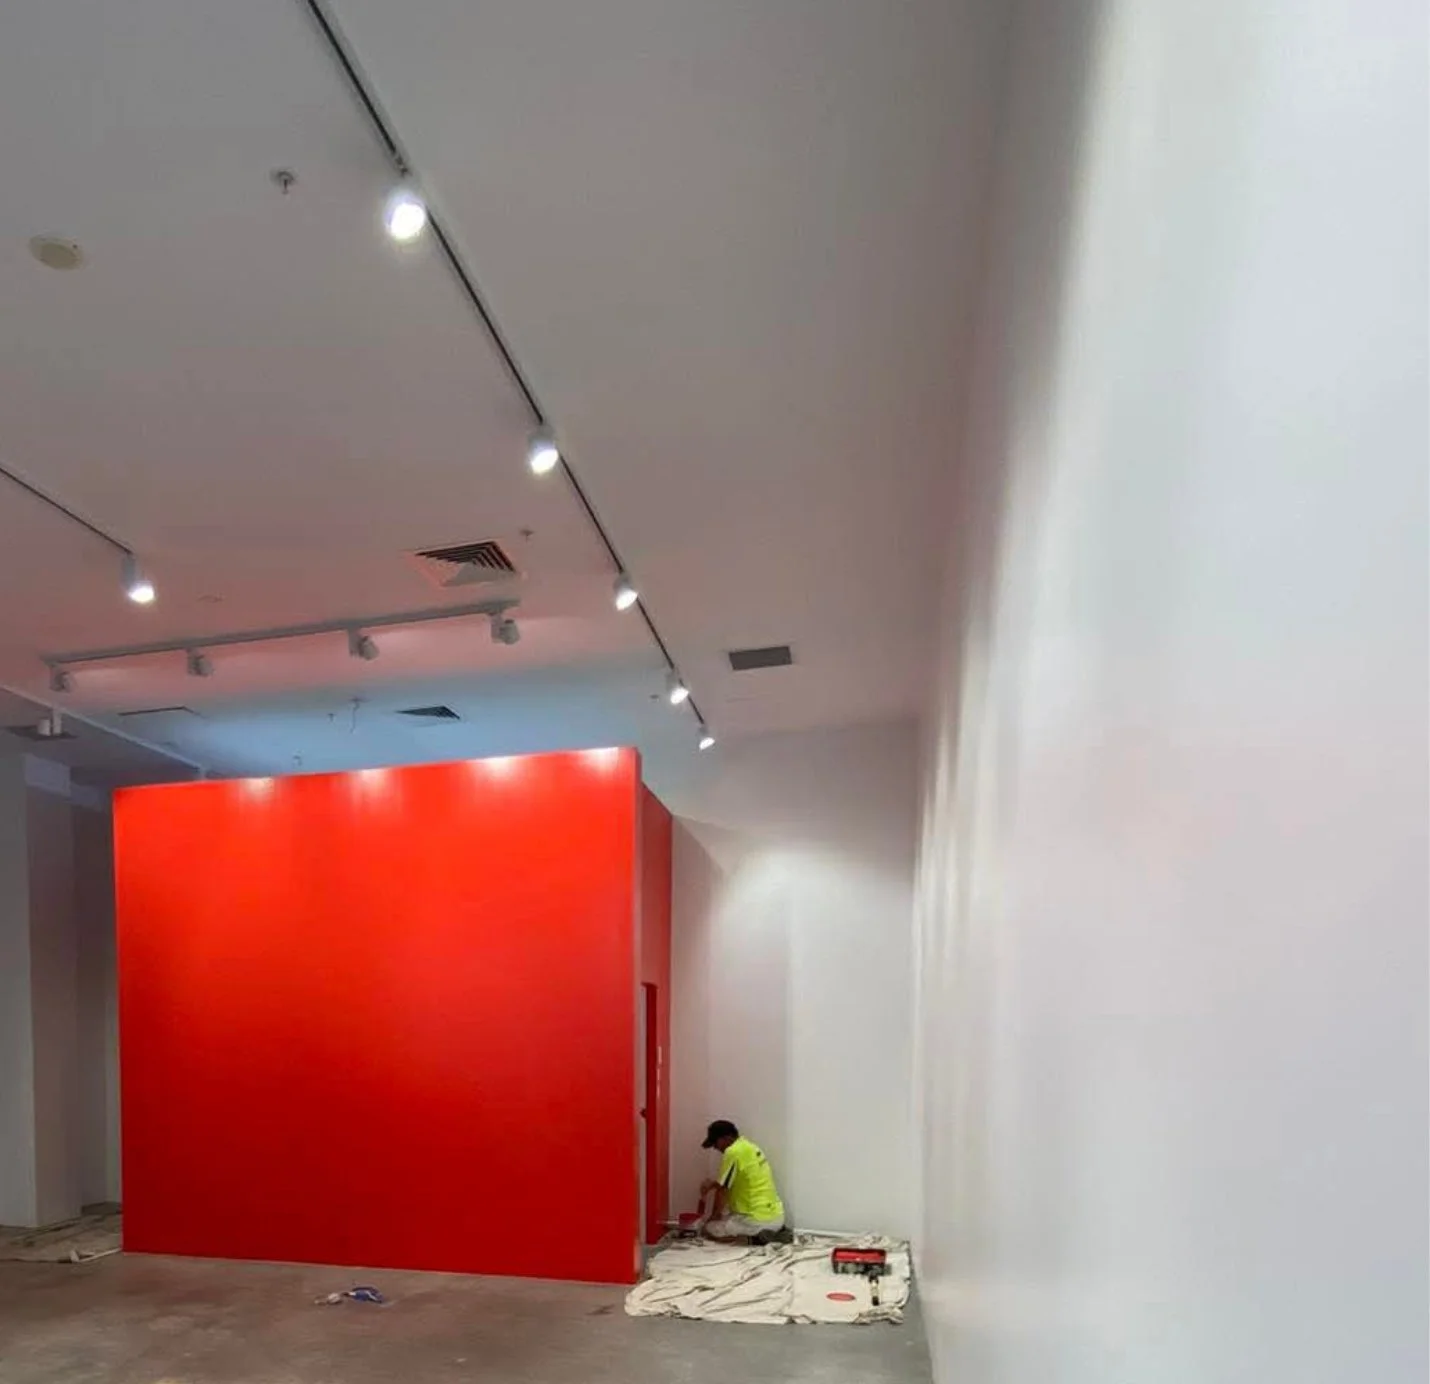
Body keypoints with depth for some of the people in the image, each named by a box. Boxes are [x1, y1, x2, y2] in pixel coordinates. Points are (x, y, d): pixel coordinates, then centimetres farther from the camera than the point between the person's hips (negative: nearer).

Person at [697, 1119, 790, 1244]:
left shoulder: (733, 1152, -14)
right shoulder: (749, 1146, 13)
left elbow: (722, 1190, -7)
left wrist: (713, 1216, 7)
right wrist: (712, 1183, 22)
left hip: (759, 1219, -9)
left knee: (710, 1229, 7)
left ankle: (754, 1238, -9)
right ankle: (776, 1232, 13)